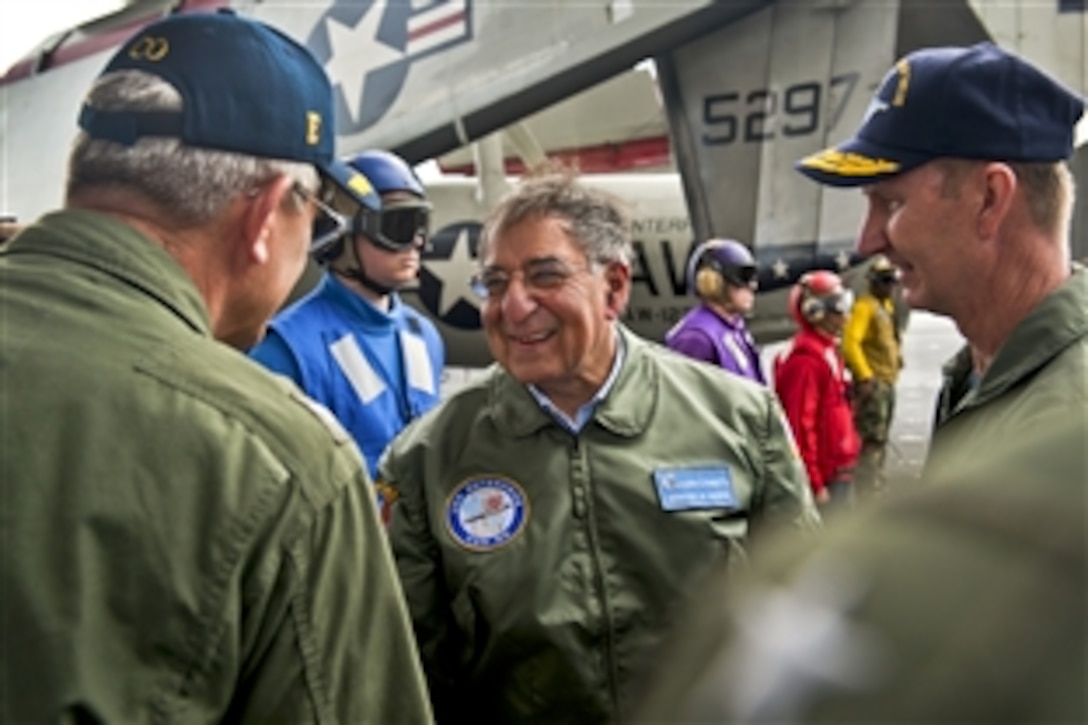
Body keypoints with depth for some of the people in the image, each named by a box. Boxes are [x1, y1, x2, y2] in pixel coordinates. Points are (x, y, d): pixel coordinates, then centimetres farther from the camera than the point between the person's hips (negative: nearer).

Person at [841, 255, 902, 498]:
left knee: (881, 439, 18)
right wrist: (865, 376, -26)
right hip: (872, 383, -10)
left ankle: (876, 490, 28)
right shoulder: (865, 306, -14)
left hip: (887, 383, 10)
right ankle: (867, 492, -10)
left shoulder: (887, 306, 16)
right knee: (872, 441, -12)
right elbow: (850, 342, -25)